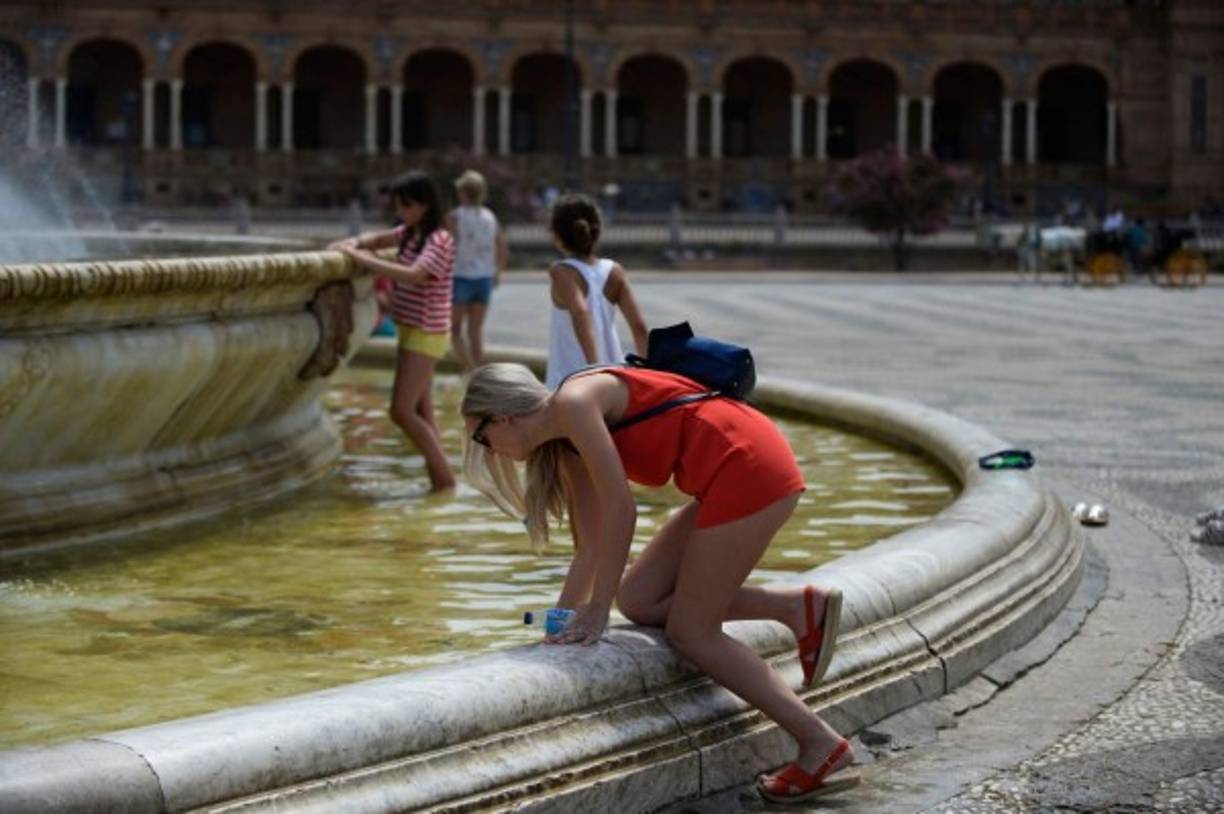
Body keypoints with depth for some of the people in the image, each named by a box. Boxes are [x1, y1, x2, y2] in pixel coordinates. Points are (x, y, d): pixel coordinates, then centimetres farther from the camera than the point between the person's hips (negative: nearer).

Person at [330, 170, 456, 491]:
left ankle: (444, 477, -2)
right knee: (421, 413, 9)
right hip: (410, 332, 9)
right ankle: (439, 481, 12)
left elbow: (412, 275, -32)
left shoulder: (439, 241, -17)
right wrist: (355, 244, -6)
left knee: (402, 411, -10)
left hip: (426, 335, -9)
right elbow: (378, 239, 18)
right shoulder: (410, 233, 9)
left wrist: (361, 259, -30)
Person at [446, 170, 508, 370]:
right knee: (476, 329, 12)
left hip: (461, 276, -5)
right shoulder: (490, 217, 4)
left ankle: (469, 369, -9)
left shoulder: (454, 217, -11)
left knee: (455, 328, 7)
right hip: (484, 278, 5)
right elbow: (504, 251, 7)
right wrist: (497, 273, 21)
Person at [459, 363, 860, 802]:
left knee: (691, 632, -2)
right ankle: (796, 605, 5)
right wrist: (558, 626, 20)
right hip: (737, 473, 9)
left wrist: (596, 611, -9)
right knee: (638, 601, 7)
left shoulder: (573, 403, -9)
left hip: (748, 466, -9)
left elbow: (620, 508, -13)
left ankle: (822, 745, -2)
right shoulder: (567, 445, 19)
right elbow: (591, 548, 20)